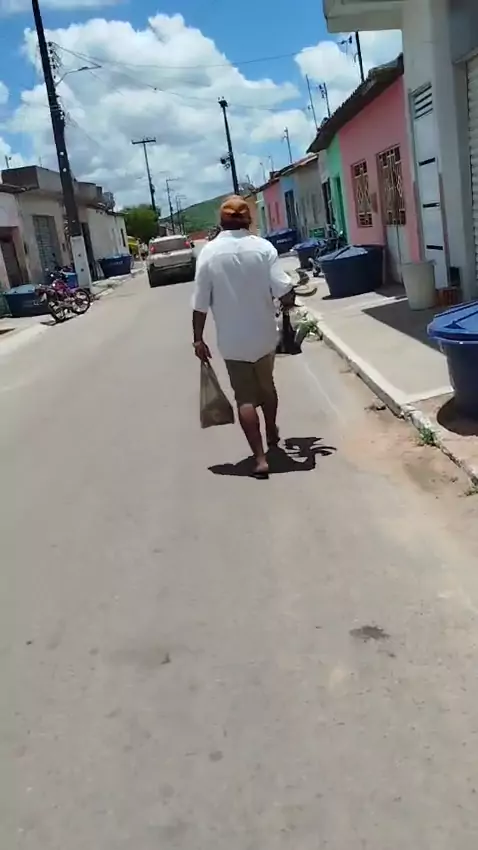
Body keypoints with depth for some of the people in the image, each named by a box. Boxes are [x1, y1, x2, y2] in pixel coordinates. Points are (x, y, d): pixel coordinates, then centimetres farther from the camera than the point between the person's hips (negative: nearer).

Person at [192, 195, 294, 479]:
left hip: (232, 340, -1)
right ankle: (272, 434, 43)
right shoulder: (263, 247, -9)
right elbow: (283, 292, -14)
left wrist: (198, 338, 2)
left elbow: (201, 303, -8)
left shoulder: (209, 253, -8)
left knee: (245, 397, 5)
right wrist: (290, 301, 9)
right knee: (266, 385, 23)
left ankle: (260, 457, -1)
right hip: (264, 334, 2)